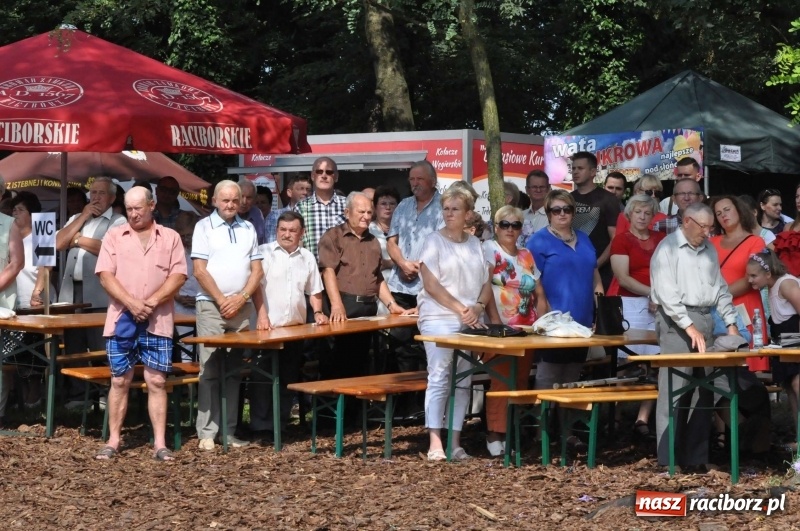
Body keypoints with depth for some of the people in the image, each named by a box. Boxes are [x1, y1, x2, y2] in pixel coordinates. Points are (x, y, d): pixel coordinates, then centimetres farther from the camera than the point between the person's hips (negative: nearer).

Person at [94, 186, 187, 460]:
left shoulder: (170, 237, 7)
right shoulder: (114, 236, 7)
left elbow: (178, 276, -1)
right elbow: (106, 275, -2)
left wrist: (152, 302, -14)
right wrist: (131, 303, -15)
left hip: (158, 321, -1)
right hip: (121, 319, 1)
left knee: (156, 381, -1)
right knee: (119, 381, 5)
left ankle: (160, 443, 1)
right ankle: (113, 440, 12)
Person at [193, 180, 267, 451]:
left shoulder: (248, 228, 12)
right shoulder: (204, 227, 0)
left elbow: (257, 269, 9)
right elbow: (200, 270, -6)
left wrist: (241, 298, -5)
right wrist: (222, 300, -10)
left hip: (242, 306, 4)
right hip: (211, 306, -4)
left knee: (233, 371, 6)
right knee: (210, 370, -5)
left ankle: (229, 431, 9)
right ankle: (207, 433, -4)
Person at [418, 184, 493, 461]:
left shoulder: (475, 244, 14)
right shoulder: (434, 241, 0)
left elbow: (486, 284, 13)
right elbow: (431, 284, -9)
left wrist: (478, 307, -7)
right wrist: (460, 309, -14)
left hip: (471, 322, 5)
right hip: (439, 320, -5)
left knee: (464, 381, 3)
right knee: (439, 378, -9)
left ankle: (455, 442, 7)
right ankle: (435, 443, -9)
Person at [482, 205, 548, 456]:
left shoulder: (527, 256, 17)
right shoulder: (490, 249, 0)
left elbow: (540, 294, 17)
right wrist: (495, 322, -19)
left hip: (527, 330, 6)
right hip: (502, 328, -6)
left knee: (521, 382, 6)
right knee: (501, 381, -10)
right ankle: (495, 435, -7)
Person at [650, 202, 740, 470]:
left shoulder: (708, 249, 15)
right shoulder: (668, 248, -6)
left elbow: (720, 287, 21)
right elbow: (666, 293, -14)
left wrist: (730, 322, 11)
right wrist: (690, 327, -18)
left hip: (705, 320, 7)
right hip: (677, 322, -7)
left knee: (704, 390, 7)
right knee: (675, 390, -9)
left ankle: (697, 456, 12)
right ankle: (668, 458, -6)